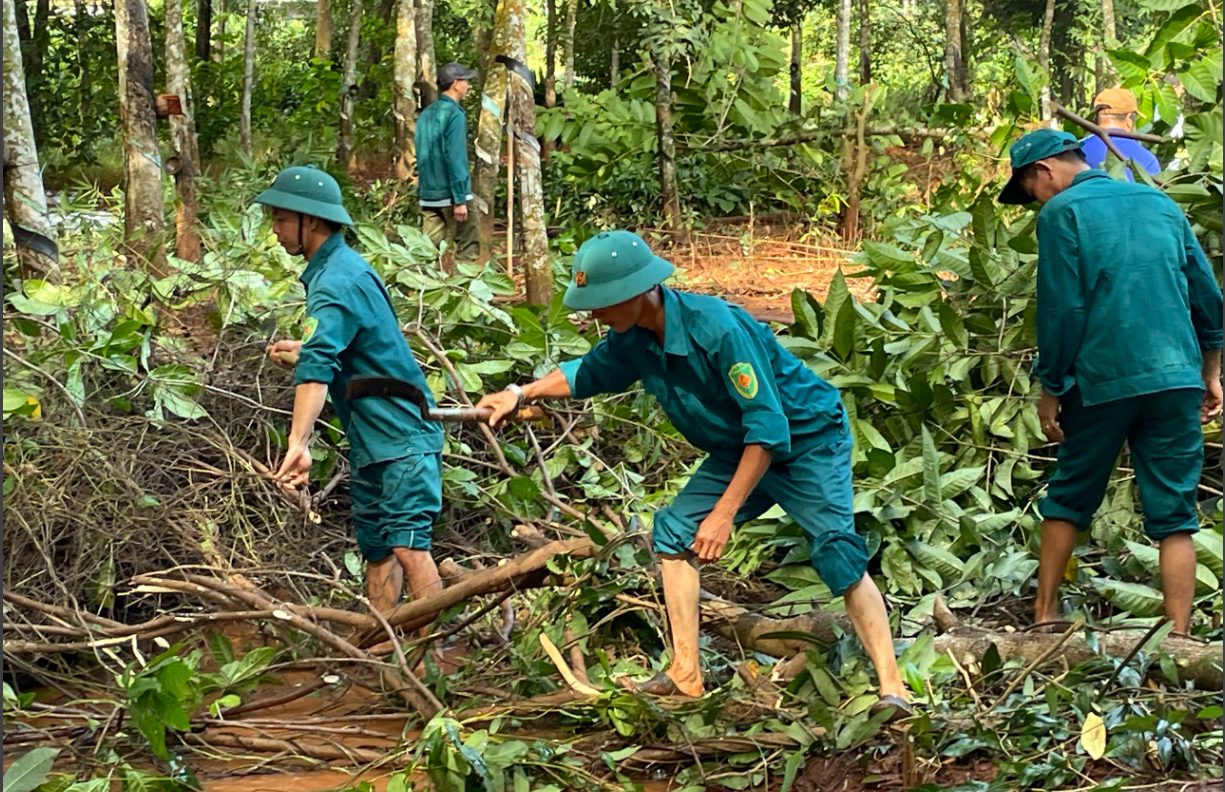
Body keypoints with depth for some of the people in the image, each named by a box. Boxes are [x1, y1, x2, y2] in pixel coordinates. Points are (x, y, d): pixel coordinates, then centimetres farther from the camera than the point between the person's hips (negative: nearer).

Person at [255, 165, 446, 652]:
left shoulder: (337, 283, -19)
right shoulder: (344, 267, 13)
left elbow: (318, 369, -35)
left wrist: (298, 443, -45)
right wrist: (302, 353, 12)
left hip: (402, 437, -11)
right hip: (372, 440, 11)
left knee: (406, 545, -17)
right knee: (376, 550, 12)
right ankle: (379, 646, 16)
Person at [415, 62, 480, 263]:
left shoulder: (426, 114, 11)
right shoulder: (455, 115, -12)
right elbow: (456, 158, -18)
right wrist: (460, 199, -18)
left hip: (428, 194, 7)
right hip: (450, 194, -7)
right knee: (468, 245, 2)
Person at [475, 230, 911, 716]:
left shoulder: (717, 328, -33)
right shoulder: (633, 340, -9)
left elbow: (768, 428, -32)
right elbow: (588, 373, 17)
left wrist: (724, 514, -32)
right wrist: (522, 394, 5)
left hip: (806, 439, -8)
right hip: (738, 448, 8)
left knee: (836, 551, -23)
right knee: (675, 530, -3)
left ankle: (892, 690, -23)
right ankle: (686, 675, 2)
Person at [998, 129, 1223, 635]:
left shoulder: (1061, 213, -3)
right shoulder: (1160, 203, 14)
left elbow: (1061, 309, -8)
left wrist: (1050, 390, 0)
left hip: (1103, 382, -3)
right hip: (1176, 379, 4)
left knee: (1068, 500, 14)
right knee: (1175, 516, 3)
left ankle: (1044, 618, 17)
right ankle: (1179, 641, -3)